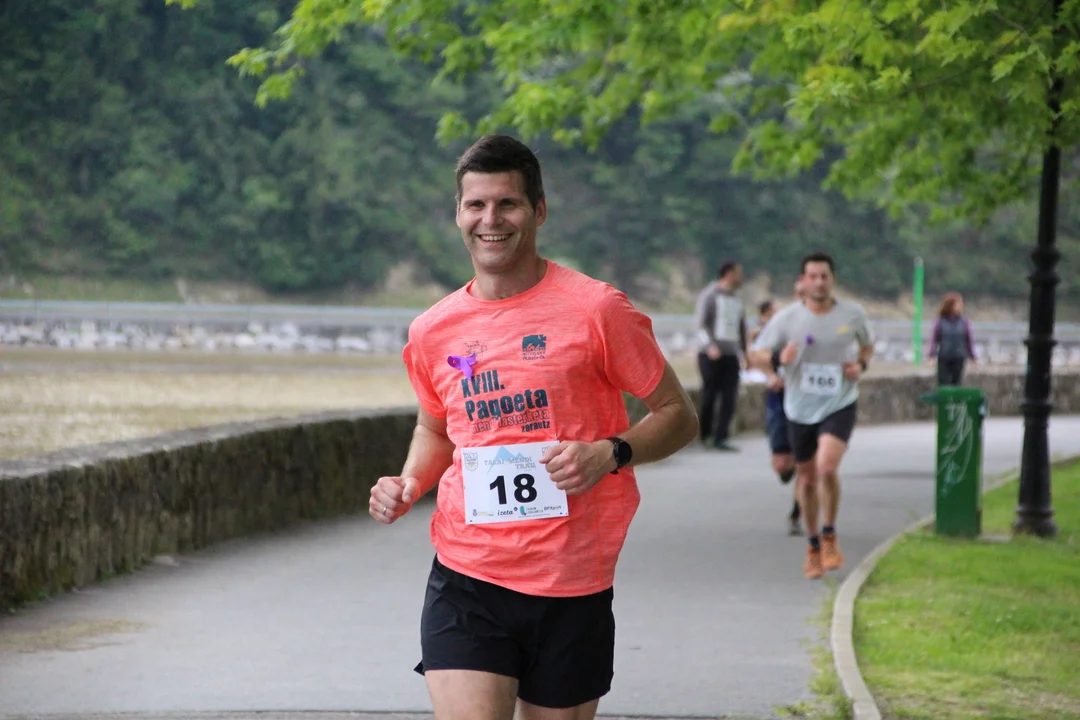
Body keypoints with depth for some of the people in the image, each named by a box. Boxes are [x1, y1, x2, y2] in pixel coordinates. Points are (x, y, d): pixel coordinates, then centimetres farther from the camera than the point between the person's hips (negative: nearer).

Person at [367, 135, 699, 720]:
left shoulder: (595, 310, -5)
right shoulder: (432, 331, 6)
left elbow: (678, 416, 2)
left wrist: (610, 453, -16)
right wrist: (409, 484, 5)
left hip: (571, 587, -1)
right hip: (465, 579, 2)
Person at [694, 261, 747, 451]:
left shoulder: (736, 300, 16)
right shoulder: (710, 295, -2)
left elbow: (741, 327, 24)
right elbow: (700, 323, -10)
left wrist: (746, 353, 20)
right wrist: (710, 345, -22)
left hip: (730, 355, 5)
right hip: (710, 354, -5)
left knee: (729, 398, -6)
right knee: (709, 395, -1)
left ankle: (721, 437, -7)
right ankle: (705, 434, 14)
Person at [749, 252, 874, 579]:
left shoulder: (853, 314, -3)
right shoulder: (787, 318, -6)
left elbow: (868, 344, 17)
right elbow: (756, 355, -3)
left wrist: (861, 365, -5)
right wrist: (778, 359, -25)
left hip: (839, 406, -2)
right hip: (800, 409, 2)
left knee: (827, 467, -24)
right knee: (806, 479, 10)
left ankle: (830, 536, -3)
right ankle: (813, 546, 30)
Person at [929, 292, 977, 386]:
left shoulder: (964, 322, 0)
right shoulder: (941, 322, -4)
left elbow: (969, 340, 7)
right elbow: (934, 339, 0)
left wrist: (972, 356, 9)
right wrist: (932, 355, -5)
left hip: (959, 359, 1)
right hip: (944, 358, -1)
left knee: (957, 382, 5)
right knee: (943, 382, -1)